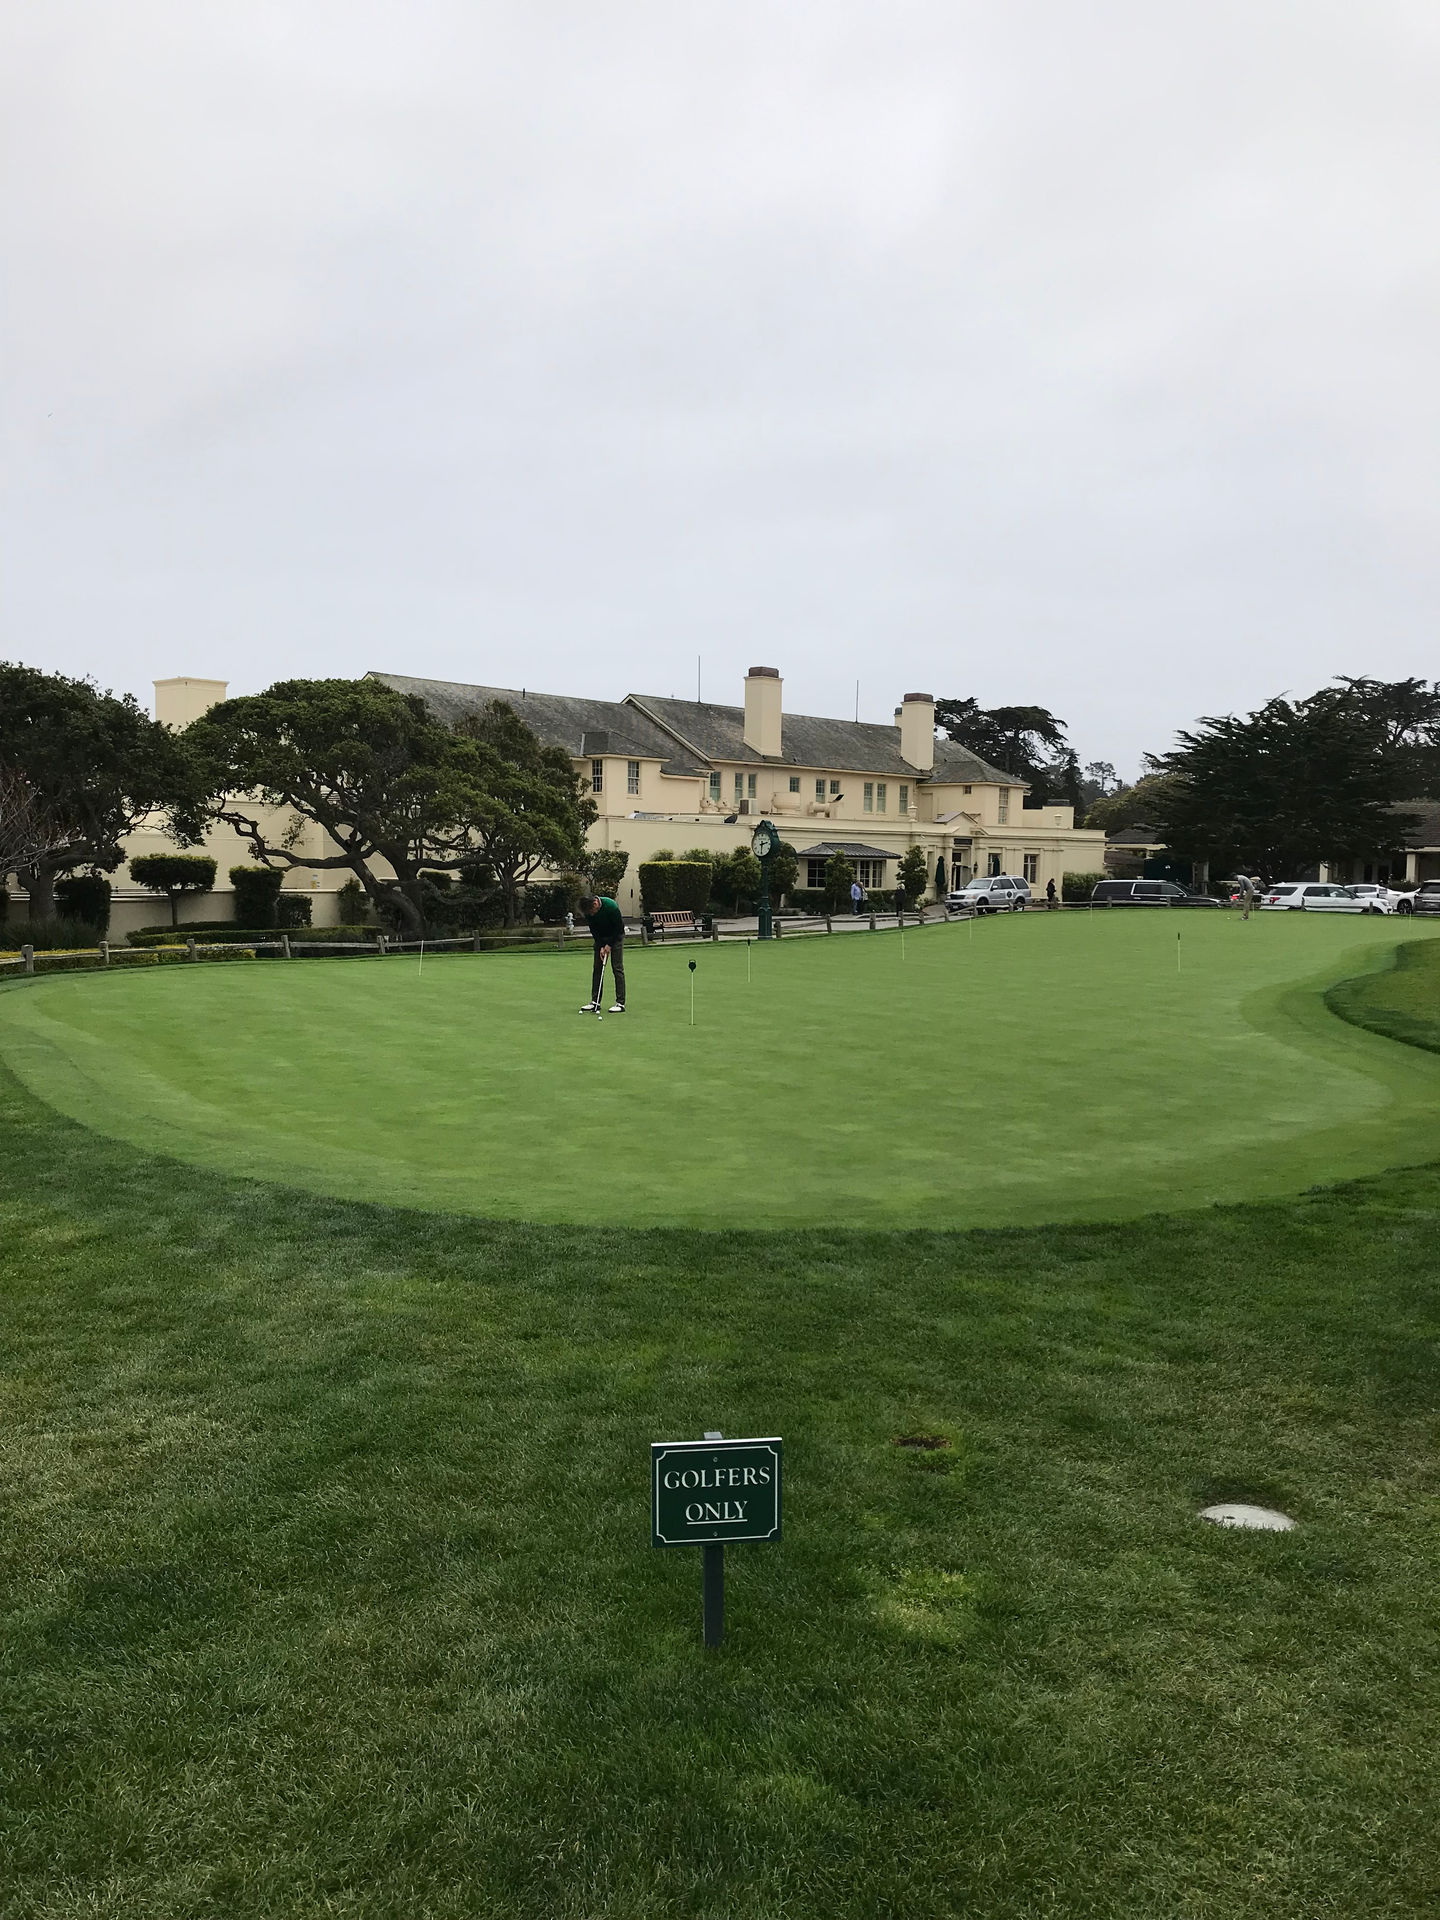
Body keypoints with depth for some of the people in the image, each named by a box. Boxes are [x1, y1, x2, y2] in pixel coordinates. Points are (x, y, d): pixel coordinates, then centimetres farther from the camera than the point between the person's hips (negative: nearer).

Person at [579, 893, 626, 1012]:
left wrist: (609, 944, -16)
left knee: (617, 968, -10)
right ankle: (595, 1002, 4)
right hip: (600, 938, 5)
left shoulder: (611, 906, -31)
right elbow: (593, 930, -6)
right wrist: (601, 946, -14)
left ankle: (620, 1003, -10)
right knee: (597, 968, 1)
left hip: (616, 936, -5)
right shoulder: (588, 911, -17)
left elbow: (619, 927, -20)